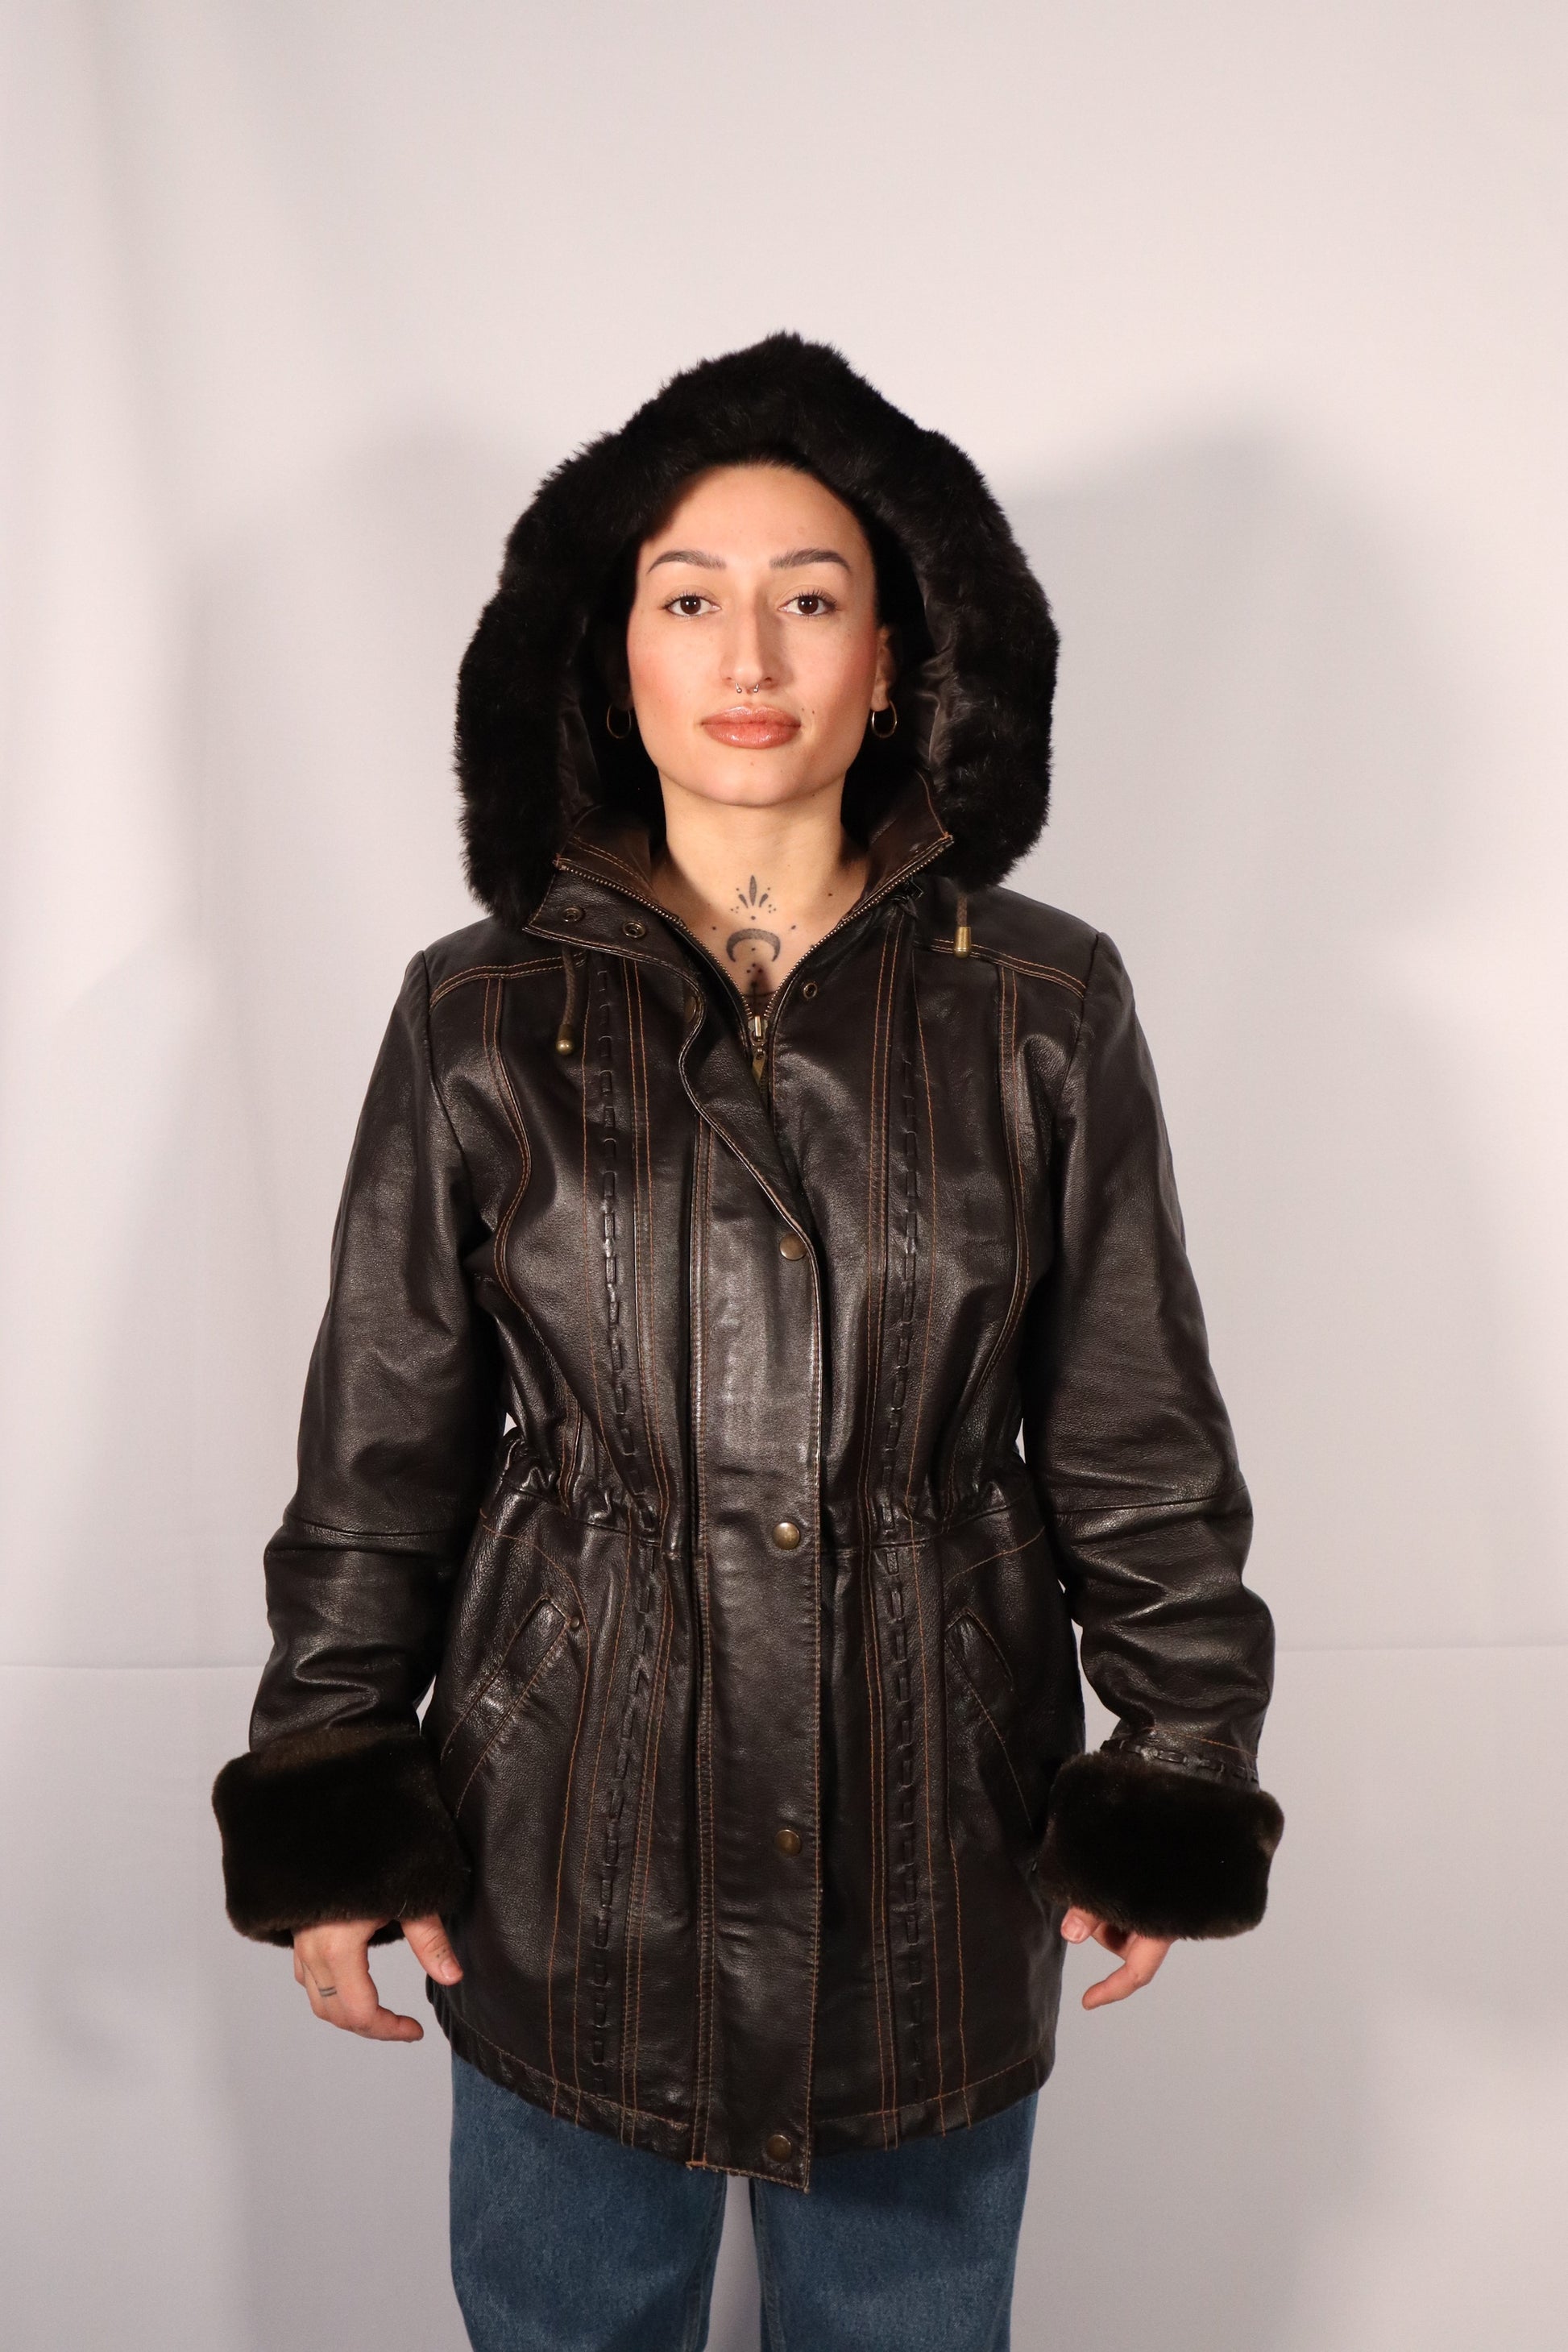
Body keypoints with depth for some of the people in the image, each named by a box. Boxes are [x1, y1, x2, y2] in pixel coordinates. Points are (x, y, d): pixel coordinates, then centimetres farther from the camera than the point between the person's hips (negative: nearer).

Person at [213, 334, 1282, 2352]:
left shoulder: (1042, 1012, -4)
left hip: (937, 1841, 1)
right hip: (571, 1839, 0)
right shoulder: (481, 1017, -4)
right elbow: (378, 1454, 1)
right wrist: (329, 1822, 1)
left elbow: (1141, 1447, 2)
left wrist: (1177, 1782, 4)